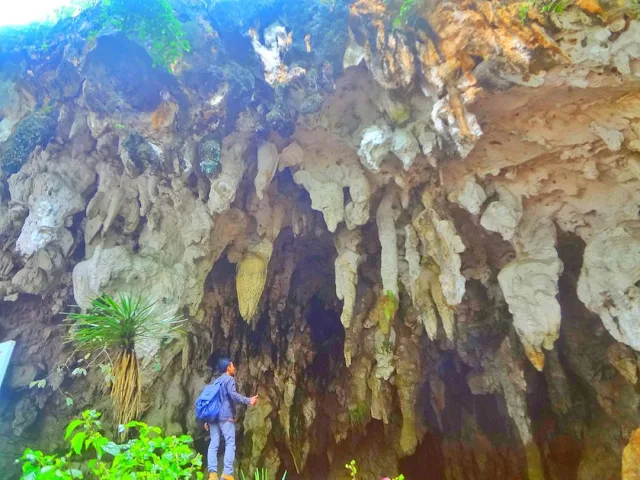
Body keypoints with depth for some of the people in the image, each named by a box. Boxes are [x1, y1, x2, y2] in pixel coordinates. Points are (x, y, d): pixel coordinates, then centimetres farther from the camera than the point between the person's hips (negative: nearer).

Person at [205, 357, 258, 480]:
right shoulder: (229, 379, -2)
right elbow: (233, 394, -19)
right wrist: (248, 400, -25)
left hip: (213, 416, 8)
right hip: (225, 416, -8)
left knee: (213, 444, 3)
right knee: (230, 444, -7)